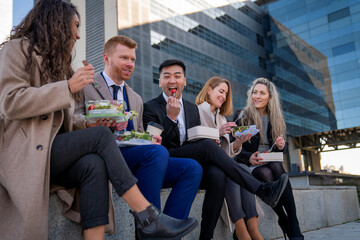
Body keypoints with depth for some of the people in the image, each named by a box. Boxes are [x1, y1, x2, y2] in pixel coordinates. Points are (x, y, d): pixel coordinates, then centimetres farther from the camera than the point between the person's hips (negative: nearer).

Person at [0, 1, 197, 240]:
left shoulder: (56, 62, 26)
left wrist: (86, 124, 1)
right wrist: (69, 87, -14)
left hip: (52, 152, 6)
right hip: (24, 153, -6)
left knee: (93, 164, -27)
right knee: (101, 135, -25)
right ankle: (149, 218, -25)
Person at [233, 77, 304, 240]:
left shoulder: (276, 119, 15)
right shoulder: (241, 116, 4)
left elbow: (283, 148, 17)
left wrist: (282, 146, -8)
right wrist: (249, 157, -22)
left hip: (271, 162, 2)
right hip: (248, 165, -2)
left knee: (277, 167, -33)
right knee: (266, 174, -35)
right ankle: (284, 222, -21)